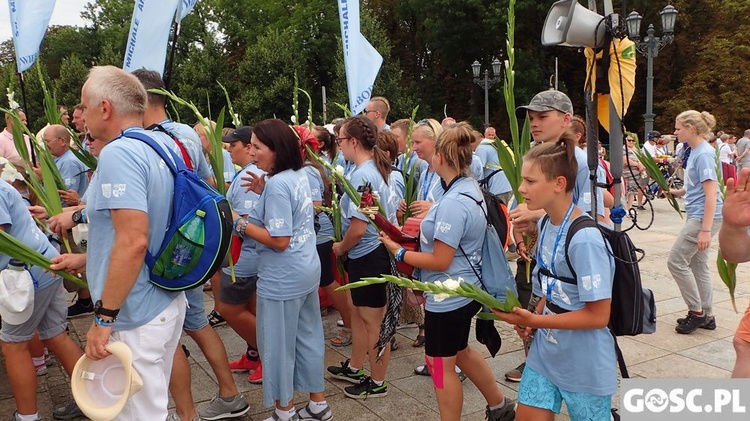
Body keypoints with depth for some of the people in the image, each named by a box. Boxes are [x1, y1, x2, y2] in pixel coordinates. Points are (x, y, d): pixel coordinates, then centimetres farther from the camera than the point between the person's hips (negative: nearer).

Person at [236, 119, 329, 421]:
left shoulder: (277, 184, -21)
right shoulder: (299, 175, 6)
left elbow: (279, 240, -23)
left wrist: (241, 224, -16)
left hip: (282, 279, -9)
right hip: (307, 271, 9)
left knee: (278, 345, 7)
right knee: (307, 337, 18)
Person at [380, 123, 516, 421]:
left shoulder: (452, 202, -27)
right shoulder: (471, 188, 3)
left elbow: (439, 262, -25)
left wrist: (398, 252, -14)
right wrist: (431, 213, 7)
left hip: (448, 297, -10)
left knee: (441, 364, 8)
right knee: (460, 351, 28)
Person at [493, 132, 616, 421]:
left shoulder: (585, 239, -25)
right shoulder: (545, 225, 0)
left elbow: (598, 315, -22)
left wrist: (535, 320, -23)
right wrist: (532, 318, -2)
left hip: (585, 365, -7)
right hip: (544, 353, 7)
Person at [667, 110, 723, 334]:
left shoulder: (704, 154, -17)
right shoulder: (695, 151, 11)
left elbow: (711, 193, -22)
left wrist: (705, 230, -25)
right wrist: (677, 192, 5)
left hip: (704, 217, -10)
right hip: (697, 216, 10)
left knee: (676, 261, -5)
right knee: (698, 264, 13)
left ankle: (697, 311, 6)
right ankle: (706, 315, 21)